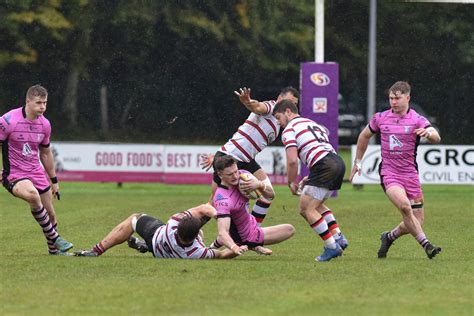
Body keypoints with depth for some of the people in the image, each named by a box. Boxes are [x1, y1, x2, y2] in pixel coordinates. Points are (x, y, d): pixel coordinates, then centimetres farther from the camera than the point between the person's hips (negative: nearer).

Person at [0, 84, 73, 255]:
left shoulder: (44, 124, 4)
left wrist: (54, 180, 21)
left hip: (37, 173, 6)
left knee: (51, 215, 6)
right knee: (33, 195, -34)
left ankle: (54, 250, 27)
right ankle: (55, 238, -22)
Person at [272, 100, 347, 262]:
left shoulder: (289, 130, 2)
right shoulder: (313, 124, 29)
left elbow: (292, 161, -9)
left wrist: (291, 183, 5)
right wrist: (311, 178, 25)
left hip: (324, 166, -9)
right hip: (338, 162, 9)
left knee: (306, 209, -3)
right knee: (316, 205, 25)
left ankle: (332, 247, -8)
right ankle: (339, 237, 14)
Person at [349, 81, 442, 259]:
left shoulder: (417, 120, -2)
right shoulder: (380, 118, 5)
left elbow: (436, 138, -19)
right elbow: (364, 136, 23)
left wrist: (430, 133, -42)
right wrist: (357, 162, 23)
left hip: (410, 174, 1)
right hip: (389, 173, -1)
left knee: (417, 221, -1)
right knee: (405, 206, -28)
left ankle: (389, 237, 26)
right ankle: (426, 244, -21)